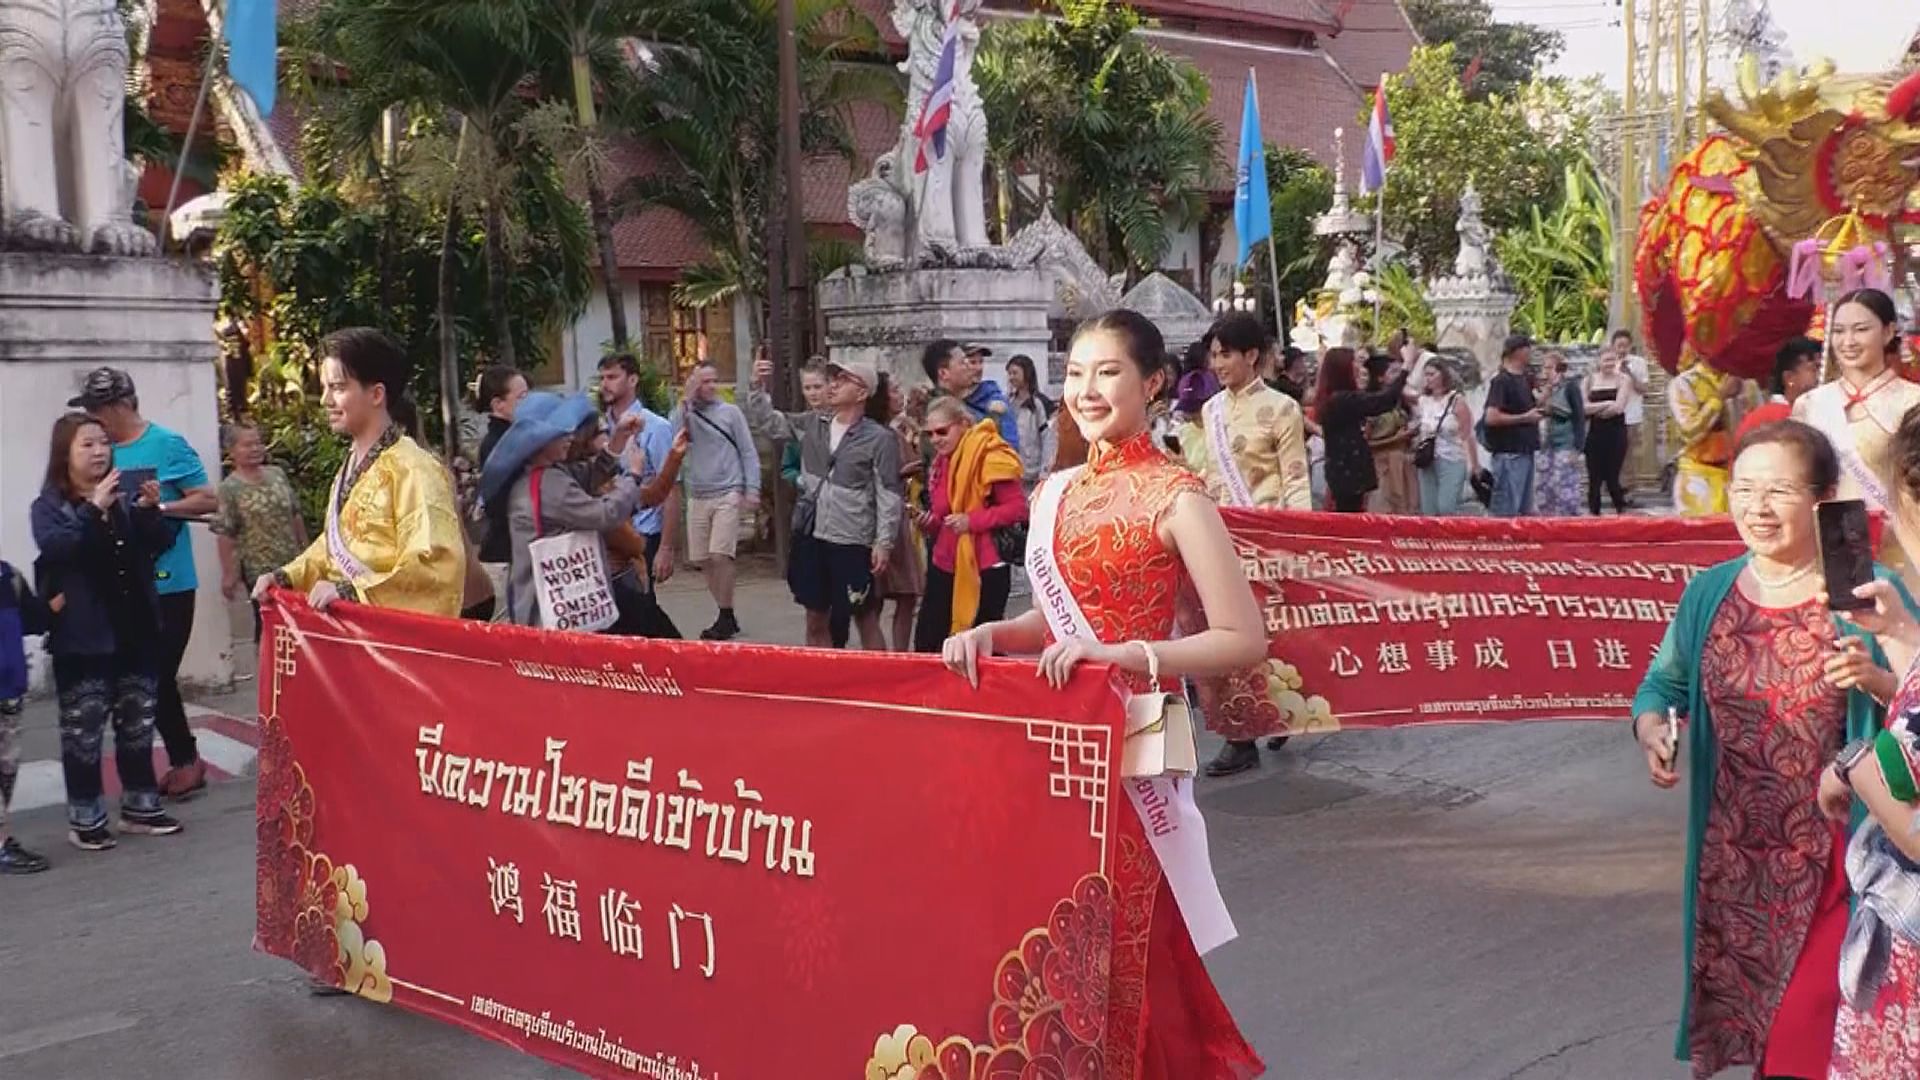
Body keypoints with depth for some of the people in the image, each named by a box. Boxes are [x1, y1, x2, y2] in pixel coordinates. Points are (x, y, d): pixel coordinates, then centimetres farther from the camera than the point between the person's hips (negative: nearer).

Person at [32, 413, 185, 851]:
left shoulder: (126, 498, 9)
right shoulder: (50, 505, -4)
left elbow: (163, 543, 3)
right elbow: (53, 548, -22)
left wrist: (150, 509, -14)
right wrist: (94, 509, -29)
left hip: (135, 629, 5)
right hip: (83, 637, -5)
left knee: (137, 724, 12)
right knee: (82, 730, 0)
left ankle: (140, 807, 23)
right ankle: (85, 819, 8)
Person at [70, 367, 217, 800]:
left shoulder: (167, 445, -7)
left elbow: (209, 501, -8)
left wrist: (160, 507, -20)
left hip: (168, 583, -6)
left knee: (159, 676, -4)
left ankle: (186, 760, 11)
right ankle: (183, 760, 20)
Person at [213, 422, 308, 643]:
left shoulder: (277, 474, 6)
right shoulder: (230, 489, -9)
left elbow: (295, 515, 13)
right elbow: (225, 535, -12)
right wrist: (229, 575, -16)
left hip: (292, 565, 5)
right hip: (259, 570, -5)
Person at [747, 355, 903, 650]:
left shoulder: (880, 438, -7)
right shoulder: (811, 425, 9)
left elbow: (888, 495, -8)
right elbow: (768, 420, 14)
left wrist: (884, 542, -13)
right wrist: (758, 386, -3)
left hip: (851, 542, -5)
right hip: (810, 536, 5)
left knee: (865, 618, 3)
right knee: (816, 619, 13)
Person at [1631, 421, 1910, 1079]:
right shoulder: (1709, 592, 2)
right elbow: (1664, 681, 11)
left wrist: (1875, 679, -26)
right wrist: (1650, 729, -9)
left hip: (1830, 856, -4)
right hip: (1733, 852, 4)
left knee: (1811, 1027, 0)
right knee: (1732, 1007, 15)